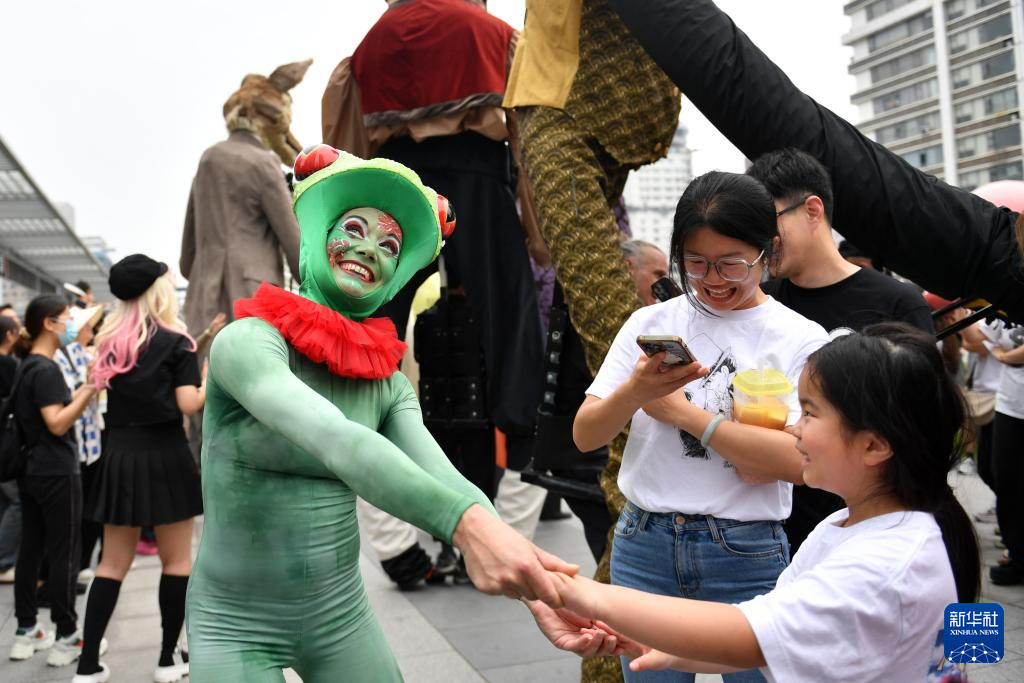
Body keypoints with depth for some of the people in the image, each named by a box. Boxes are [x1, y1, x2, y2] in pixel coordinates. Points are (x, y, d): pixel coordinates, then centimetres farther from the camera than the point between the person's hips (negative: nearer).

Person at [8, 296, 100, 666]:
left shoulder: (25, 367, 12)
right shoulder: (47, 369, -17)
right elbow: (58, 425, -23)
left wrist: (81, 393, 14)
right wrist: (89, 390, -25)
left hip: (31, 471, 9)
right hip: (57, 473, -9)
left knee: (30, 549, 12)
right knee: (63, 554, -3)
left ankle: (26, 631, 20)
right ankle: (66, 637, 3)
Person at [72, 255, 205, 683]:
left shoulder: (110, 340, 8)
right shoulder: (175, 341, -6)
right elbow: (189, 404, -13)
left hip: (119, 454, 5)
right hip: (163, 454, -5)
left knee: (113, 563, 10)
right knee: (177, 560, 8)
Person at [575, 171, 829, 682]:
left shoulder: (800, 339, -4)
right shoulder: (649, 323, 2)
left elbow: (799, 460, -17)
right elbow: (585, 437, -1)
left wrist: (681, 411, -15)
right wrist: (634, 393, -21)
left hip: (747, 556, -2)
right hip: (643, 544, 2)